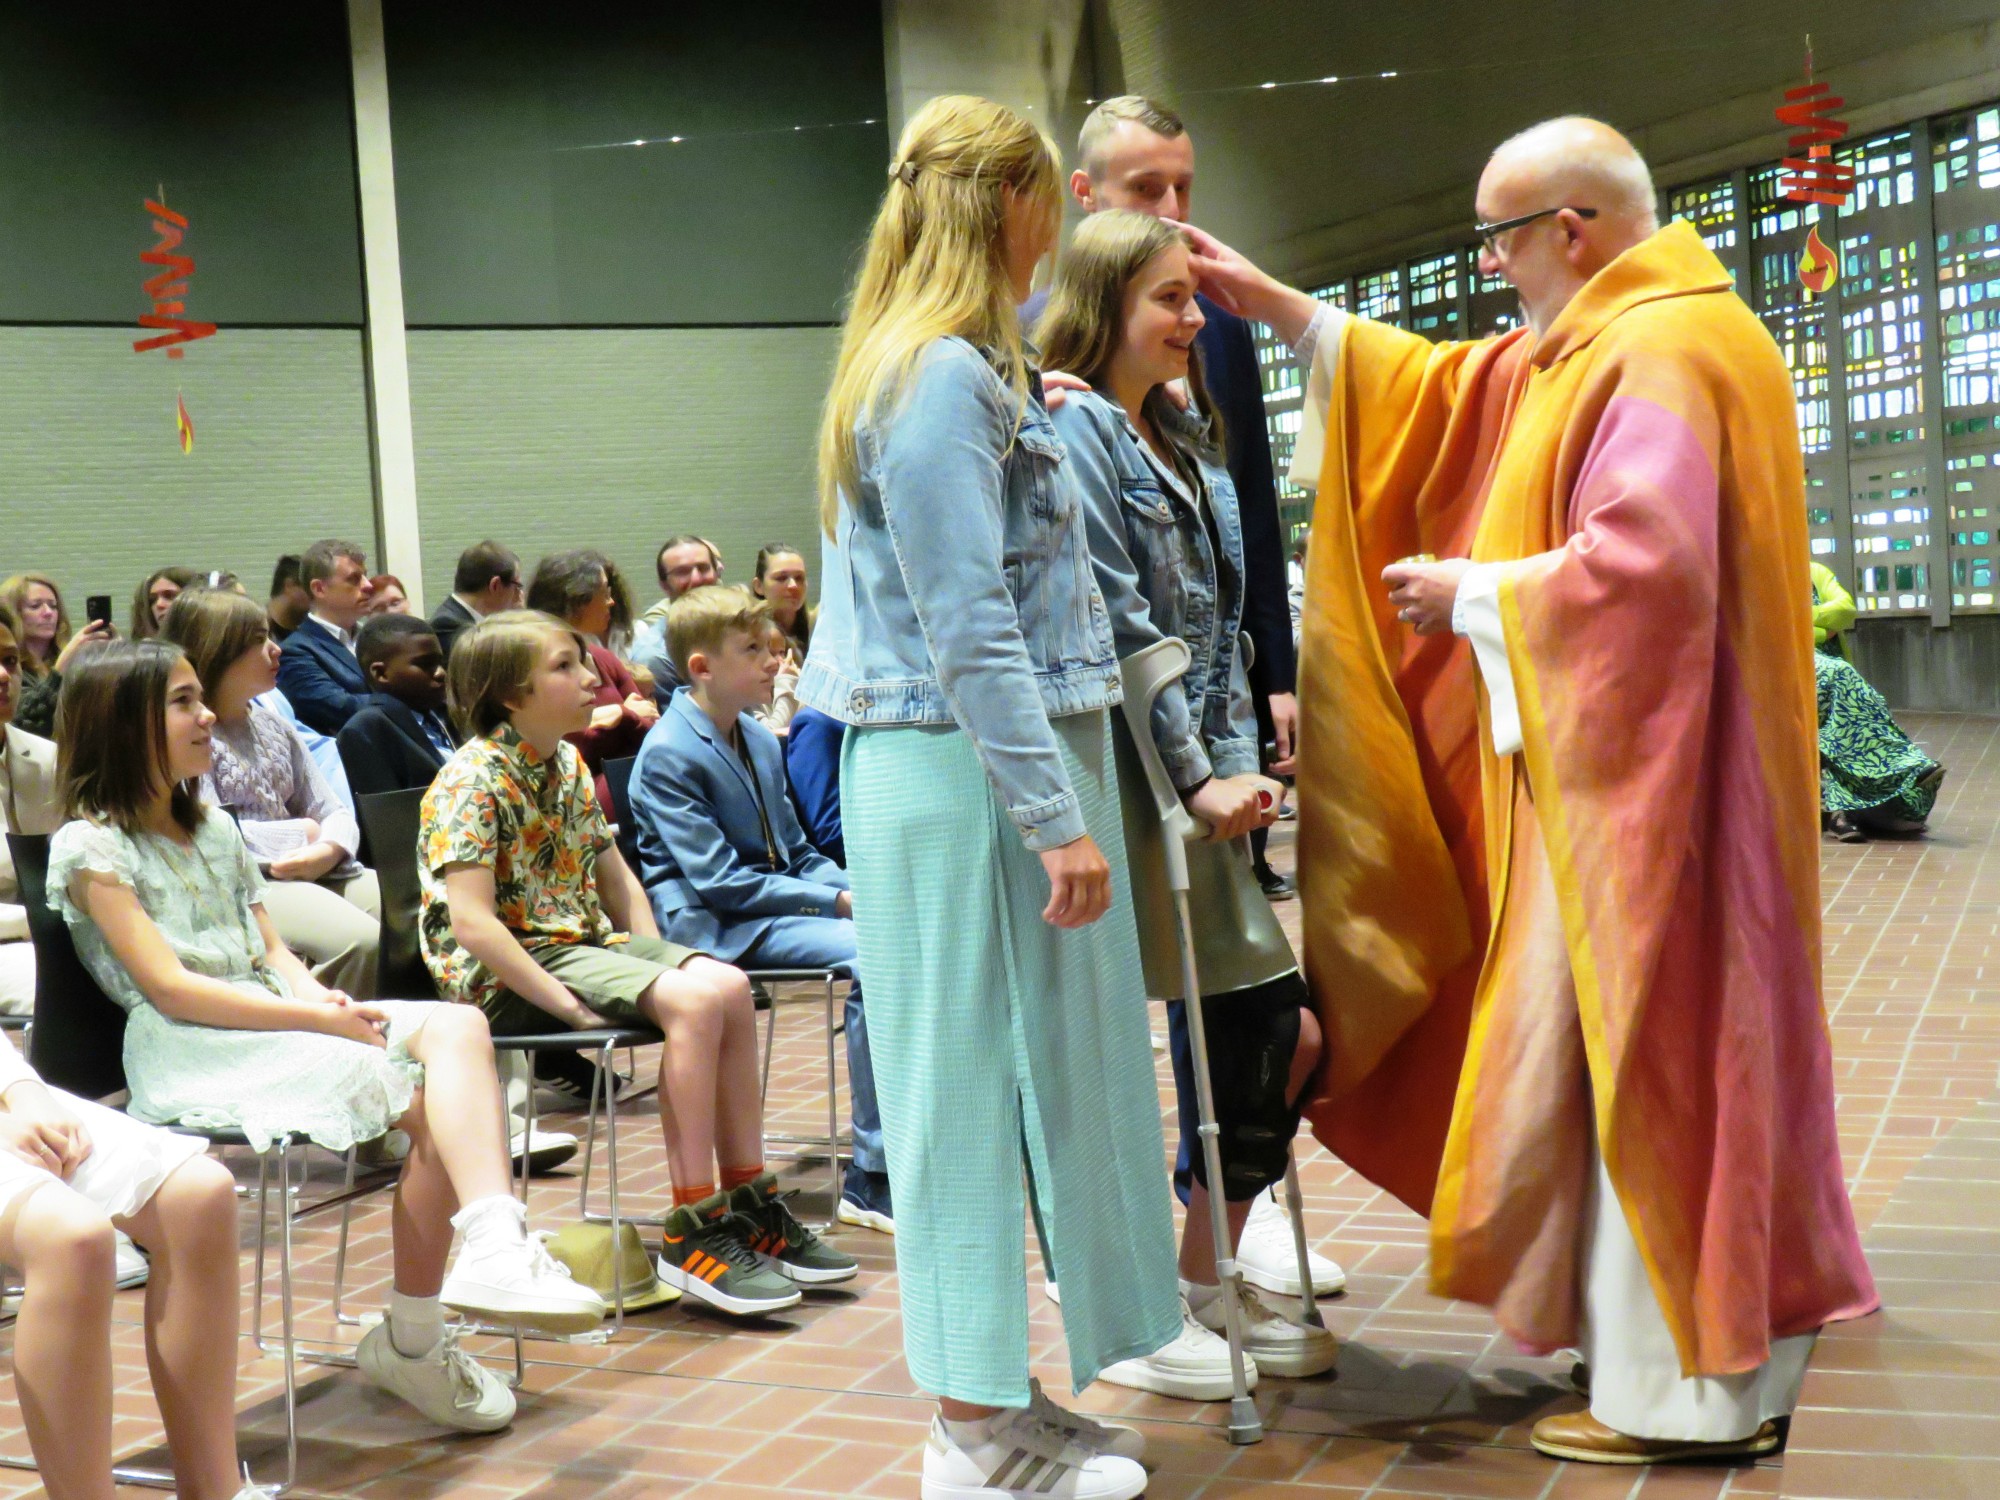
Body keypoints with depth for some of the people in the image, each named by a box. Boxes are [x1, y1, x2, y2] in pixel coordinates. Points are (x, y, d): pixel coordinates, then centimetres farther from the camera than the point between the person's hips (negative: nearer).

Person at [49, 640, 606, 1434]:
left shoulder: (214, 828, 23)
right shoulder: (91, 846, -2)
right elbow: (169, 988, -11)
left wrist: (318, 995, -6)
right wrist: (317, 1017, -16)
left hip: (272, 1023, 7)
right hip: (185, 1054, -7)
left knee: (456, 1026, -20)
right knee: (426, 1099, -26)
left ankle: (495, 1249, -30)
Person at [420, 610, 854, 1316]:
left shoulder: (568, 764, 11)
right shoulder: (472, 781, -15)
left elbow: (616, 878, 19)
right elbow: (471, 922, -23)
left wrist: (657, 960, 3)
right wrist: (566, 1004, -24)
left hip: (586, 941, 8)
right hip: (504, 973, -8)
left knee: (727, 985, -11)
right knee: (694, 1003, -26)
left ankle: (750, 1205, -1)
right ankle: (693, 1233, -21)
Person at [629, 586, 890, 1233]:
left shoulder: (761, 742, 14)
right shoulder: (668, 755, -12)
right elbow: (720, 881, -17)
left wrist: (858, 891, -2)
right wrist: (837, 902, -19)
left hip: (777, 902, 8)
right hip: (711, 926, -8)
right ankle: (872, 1180, -23)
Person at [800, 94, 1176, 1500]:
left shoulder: (960, 367, 17)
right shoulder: (945, 380, -15)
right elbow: (970, 631, -20)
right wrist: (1059, 820, -21)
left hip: (988, 766, 10)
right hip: (970, 775, -10)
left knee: (1025, 1077, 14)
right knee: (974, 1081, -3)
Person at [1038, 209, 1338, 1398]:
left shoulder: (1184, 436, 18)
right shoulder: (1074, 429, -9)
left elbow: (1220, 621, 15)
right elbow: (1117, 624, -15)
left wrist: (1240, 763, 4)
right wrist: (1201, 775, -15)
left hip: (1198, 781, 9)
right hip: (1125, 779, -9)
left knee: (1276, 1031, 8)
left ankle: (1208, 1287, 22)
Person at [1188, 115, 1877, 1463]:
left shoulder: (1661, 358, -17)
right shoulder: (1602, 343, 15)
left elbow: (1638, 566, -27)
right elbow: (1455, 388, 22)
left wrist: (1470, 592, -13)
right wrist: (1282, 310, 20)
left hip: (1640, 781, -10)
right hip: (1614, 765, 10)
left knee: (1640, 1055, -3)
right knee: (1657, 1052, 14)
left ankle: (1689, 1392, 8)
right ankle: (1725, 1348, 24)